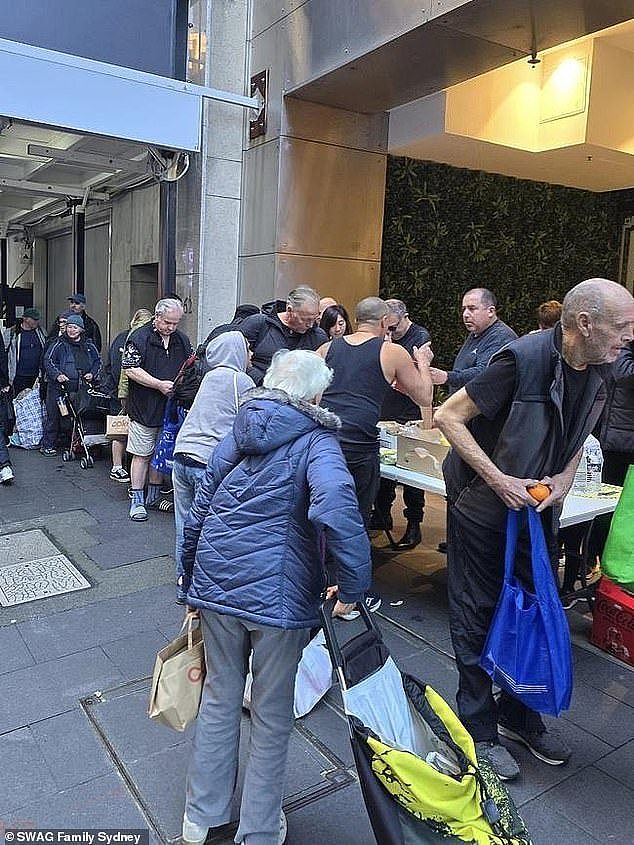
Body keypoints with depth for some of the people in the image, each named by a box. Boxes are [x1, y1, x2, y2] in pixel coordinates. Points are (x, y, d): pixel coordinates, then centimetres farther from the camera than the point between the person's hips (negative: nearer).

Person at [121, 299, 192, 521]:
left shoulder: (182, 340, 8)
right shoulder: (139, 338, -9)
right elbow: (131, 369, -15)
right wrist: (159, 385, -20)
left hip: (171, 408, 5)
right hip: (144, 409, -5)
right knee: (142, 454, 2)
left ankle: (154, 496, 26)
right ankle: (137, 500, 12)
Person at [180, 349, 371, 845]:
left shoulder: (236, 436, 8)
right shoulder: (316, 442, -10)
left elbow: (199, 515, 12)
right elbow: (335, 506, -32)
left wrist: (192, 586, 23)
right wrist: (353, 587, -22)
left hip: (216, 584, 6)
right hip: (277, 595, -5)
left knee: (220, 698, 23)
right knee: (272, 716, 15)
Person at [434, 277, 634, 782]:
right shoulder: (523, 358, -24)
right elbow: (448, 417, -21)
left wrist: (564, 480, -4)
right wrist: (499, 480, -25)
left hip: (539, 510, 7)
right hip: (484, 509, -7)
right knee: (478, 618, 6)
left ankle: (518, 715, 37)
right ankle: (479, 731, 24)